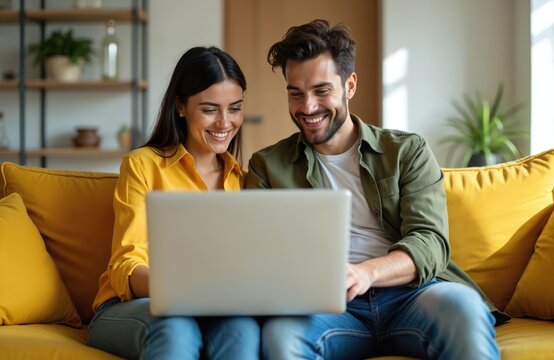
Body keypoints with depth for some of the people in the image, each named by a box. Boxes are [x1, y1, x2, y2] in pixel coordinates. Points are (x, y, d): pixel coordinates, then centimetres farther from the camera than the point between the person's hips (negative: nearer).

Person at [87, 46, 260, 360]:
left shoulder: (240, 178, 16)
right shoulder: (143, 165, 3)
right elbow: (126, 269, -5)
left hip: (210, 310, 3)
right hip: (129, 308, -3)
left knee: (242, 326, -34)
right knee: (176, 325, -38)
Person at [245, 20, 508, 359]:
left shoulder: (407, 151, 12)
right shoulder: (267, 165, 15)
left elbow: (430, 242, -2)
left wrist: (366, 273, -23)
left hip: (409, 295, 0)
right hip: (325, 305, 1)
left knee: (463, 307, -35)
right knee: (281, 330, -35)